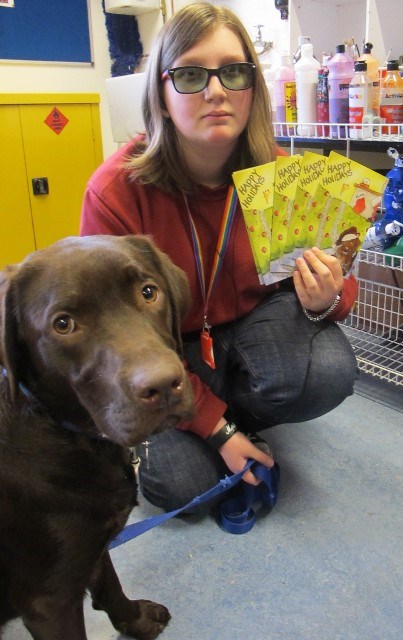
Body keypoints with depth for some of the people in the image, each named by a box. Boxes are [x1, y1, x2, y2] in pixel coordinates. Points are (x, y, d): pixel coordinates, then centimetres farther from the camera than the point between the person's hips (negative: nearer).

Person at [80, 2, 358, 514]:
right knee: (181, 485, -18)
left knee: (328, 371, -28)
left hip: (252, 323, 2)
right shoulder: (115, 192, -22)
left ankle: (239, 414, 7)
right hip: (167, 350, -1)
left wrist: (327, 297, -31)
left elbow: (331, 280, -3)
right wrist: (215, 428, -17)